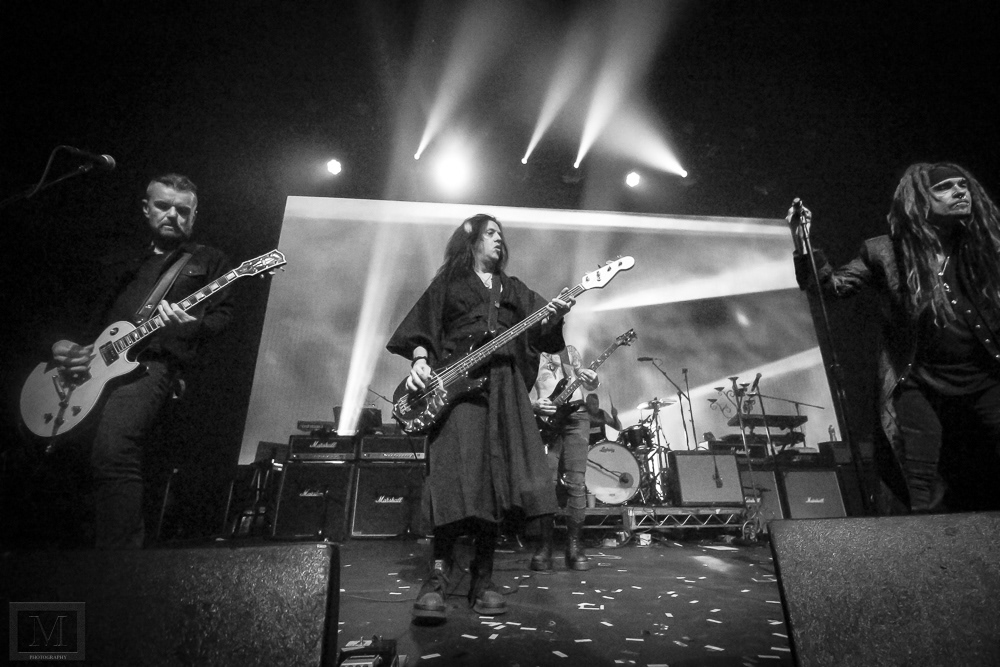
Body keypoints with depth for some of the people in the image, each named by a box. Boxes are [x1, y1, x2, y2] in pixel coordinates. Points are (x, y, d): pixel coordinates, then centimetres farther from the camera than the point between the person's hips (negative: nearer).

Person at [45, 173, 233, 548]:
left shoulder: (208, 261, 17)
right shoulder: (123, 263, 29)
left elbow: (223, 317, 7)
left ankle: (120, 549, -18)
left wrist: (191, 325, -14)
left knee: (112, 448, -28)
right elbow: (89, 315, 25)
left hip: (153, 363, -5)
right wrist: (62, 345, 6)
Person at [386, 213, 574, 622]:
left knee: (497, 476, -7)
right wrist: (420, 360, -10)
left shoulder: (512, 288, 26)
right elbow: (421, 325, 9)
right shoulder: (448, 281, 18)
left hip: (504, 383, 3)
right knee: (456, 473, -20)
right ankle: (439, 577, -14)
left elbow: (537, 325, 11)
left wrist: (555, 315, -12)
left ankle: (482, 577, 1)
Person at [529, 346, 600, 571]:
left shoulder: (569, 350, 17)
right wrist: (534, 405, -14)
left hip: (575, 416, 1)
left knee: (576, 483, -7)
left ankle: (573, 544, 1)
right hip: (547, 420, -1)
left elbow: (589, 384, 16)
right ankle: (545, 546, 1)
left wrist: (592, 380, -8)